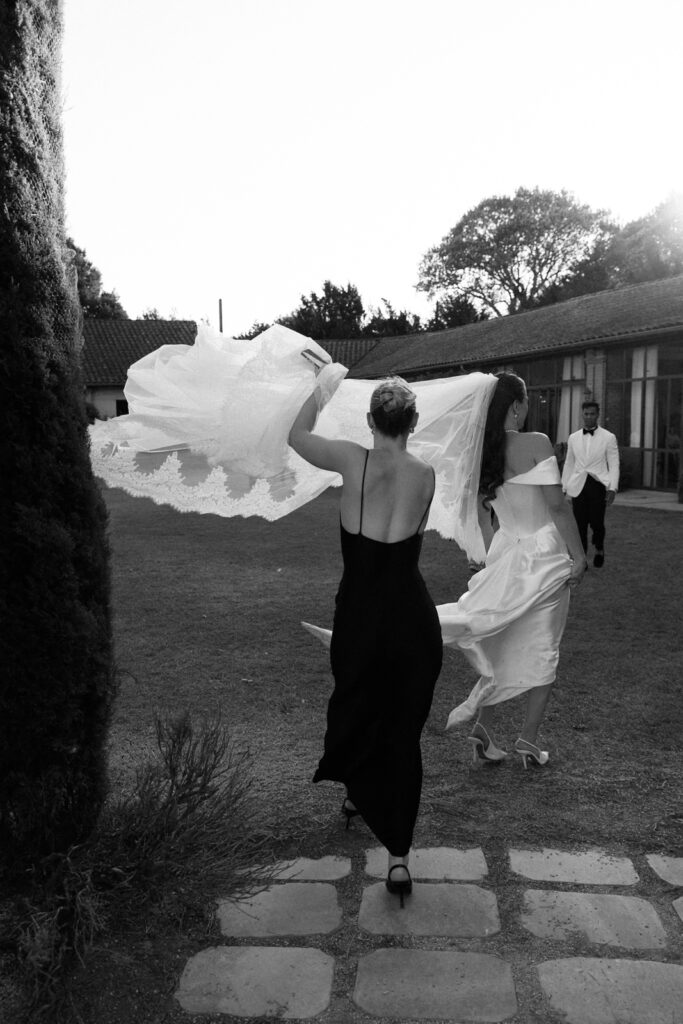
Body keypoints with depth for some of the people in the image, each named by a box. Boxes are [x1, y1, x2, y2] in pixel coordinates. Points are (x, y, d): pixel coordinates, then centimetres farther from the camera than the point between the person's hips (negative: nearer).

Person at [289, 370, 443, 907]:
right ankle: (398, 857, 8)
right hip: (412, 615, 0)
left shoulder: (354, 460, -9)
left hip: (358, 614, 0)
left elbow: (297, 437, 7)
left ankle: (355, 793, 51)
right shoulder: (426, 475, -6)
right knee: (403, 730, 9)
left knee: (355, 704, 27)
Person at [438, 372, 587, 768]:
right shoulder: (536, 444, -15)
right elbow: (558, 505, -16)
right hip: (543, 556, -5)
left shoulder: (480, 453, 3)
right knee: (542, 651, 9)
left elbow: (481, 516, 9)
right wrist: (579, 555, -8)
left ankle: (483, 727, 15)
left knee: (501, 646, 17)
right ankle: (529, 741, 15)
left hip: (504, 554, 5)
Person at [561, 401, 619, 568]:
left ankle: (599, 549, 29)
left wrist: (612, 488, -10)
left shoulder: (608, 438, 2)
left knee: (596, 522, -1)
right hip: (578, 486, 2)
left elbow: (614, 465, 0)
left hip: (598, 484, -2)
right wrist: (564, 488, 12)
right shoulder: (573, 438, 11)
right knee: (580, 524, 0)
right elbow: (568, 464, 16)